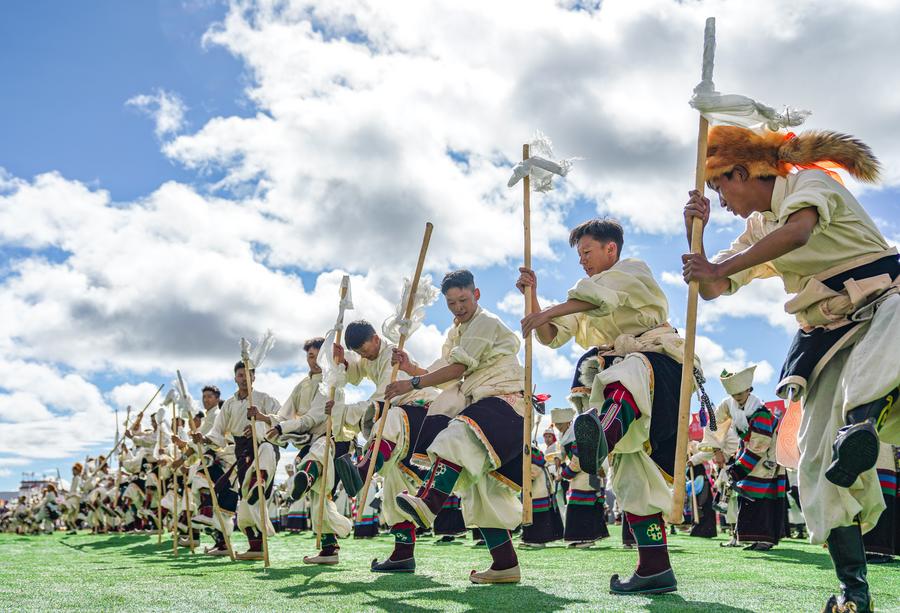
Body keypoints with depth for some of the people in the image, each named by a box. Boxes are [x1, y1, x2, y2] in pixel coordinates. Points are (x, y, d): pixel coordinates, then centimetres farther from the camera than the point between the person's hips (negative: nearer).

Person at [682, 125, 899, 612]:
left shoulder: (810, 181, -3)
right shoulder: (758, 230, 20)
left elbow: (797, 231, -25)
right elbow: (710, 289, 17)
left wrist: (720, 267, -24)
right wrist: (695, 235, 2)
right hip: (827, 340, 6)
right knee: (821, 456, -5)